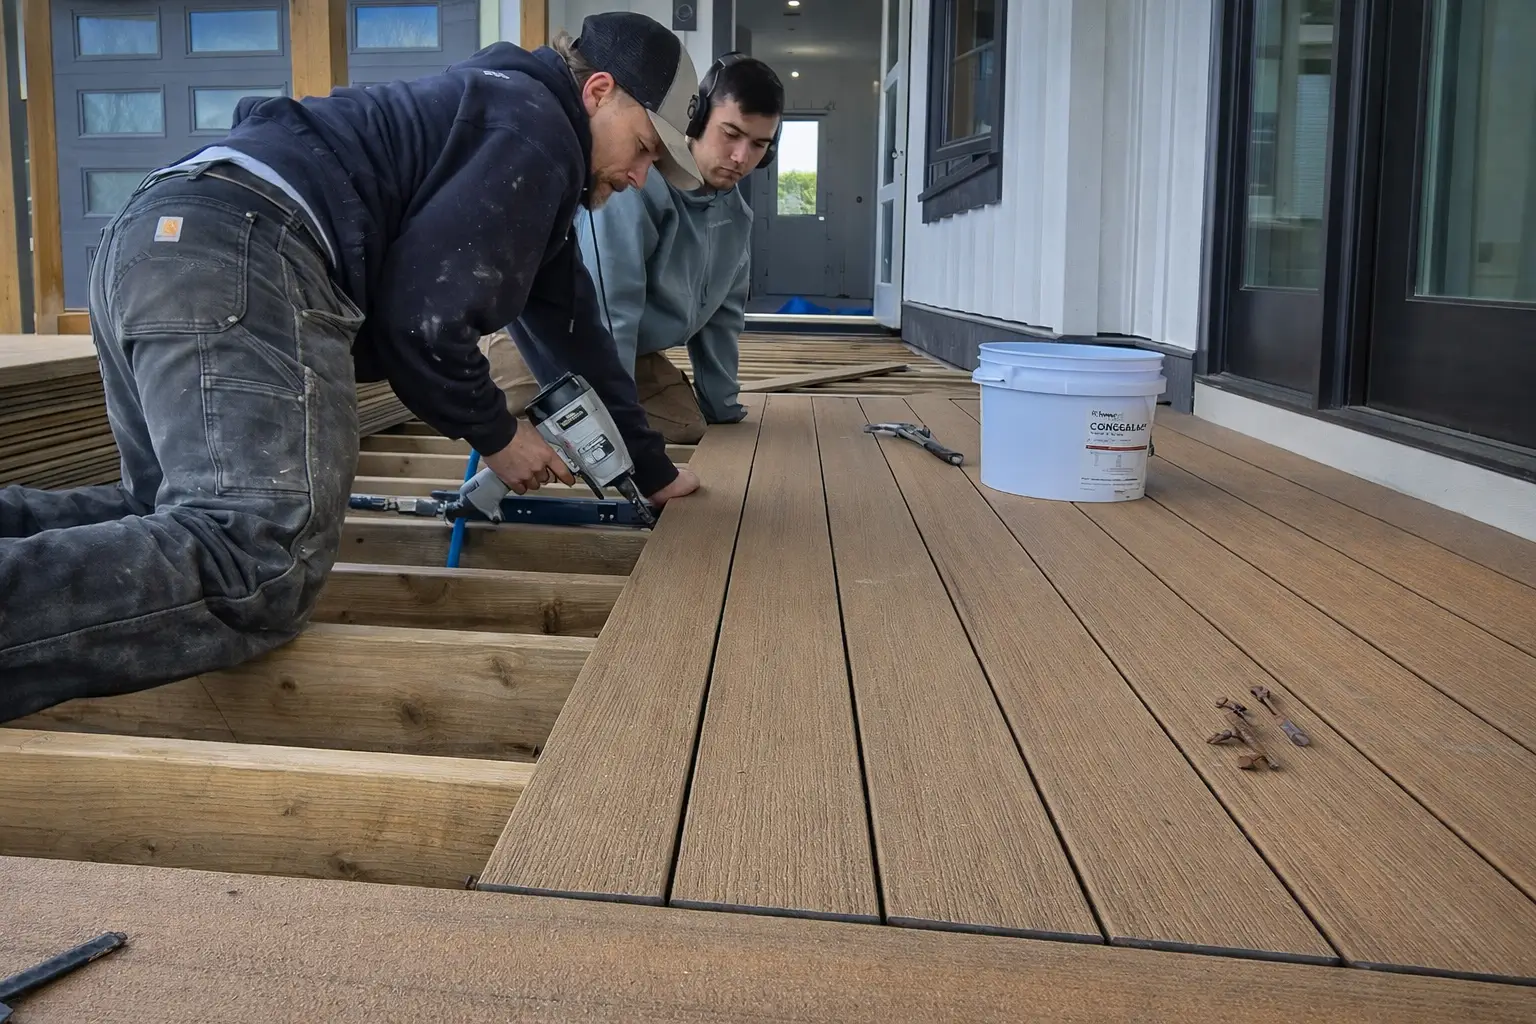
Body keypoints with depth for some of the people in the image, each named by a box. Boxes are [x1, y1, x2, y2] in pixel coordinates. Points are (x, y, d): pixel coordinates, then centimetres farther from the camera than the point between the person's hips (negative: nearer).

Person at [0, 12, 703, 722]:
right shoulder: (536, 127, 1)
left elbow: (572, 329, 38)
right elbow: (423, 313, -10)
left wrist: (652, 471, 42)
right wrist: (495, 436, 8)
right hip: (244, 256, -11)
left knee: (175, 519, 22)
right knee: (262, 566, -26)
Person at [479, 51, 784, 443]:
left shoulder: (736, 215, 0)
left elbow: (722, 315, 12)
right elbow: (607, 313, -33)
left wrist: (722, 410, 15)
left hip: (632, 349, 8)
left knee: (687, 433, 2)